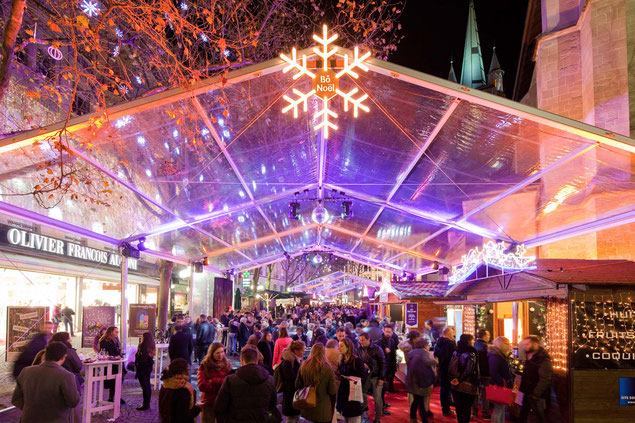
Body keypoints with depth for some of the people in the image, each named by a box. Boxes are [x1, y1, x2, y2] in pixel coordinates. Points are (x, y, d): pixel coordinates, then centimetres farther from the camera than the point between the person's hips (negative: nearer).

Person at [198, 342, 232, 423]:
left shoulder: (227, 365, 2)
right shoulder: (204, 366, -4)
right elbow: (202, 386, -14)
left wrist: (213, 381, -14)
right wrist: (222, 383, -14)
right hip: (208, 403, -1)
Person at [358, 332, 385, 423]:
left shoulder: (377, 349, -10)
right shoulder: (359, 349, 0)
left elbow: (382, 364, -7)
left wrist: (381, 378, -10)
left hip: (376, 377, -3)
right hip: (364, 376, 3)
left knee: (377, 398, 2)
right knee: (362, 394, 6)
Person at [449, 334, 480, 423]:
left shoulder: (456, 353, 3)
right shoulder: (471, 354, -14)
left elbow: (450, 369, 0)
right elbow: (469, 371, -22)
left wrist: (455, 378, 2)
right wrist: (460, 380, -14)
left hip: (456, 386, 5)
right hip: (468, 387, -5)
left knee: (458, 408, 16)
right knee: (466, 409, 6)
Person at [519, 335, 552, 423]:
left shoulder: (543, 359, -18)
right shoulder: (530, 357, 11)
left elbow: (545, 379, -23)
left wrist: (535, 394, -24)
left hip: (537, 395, -9)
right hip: (527, 393, 9)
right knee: (523, 416, 17)